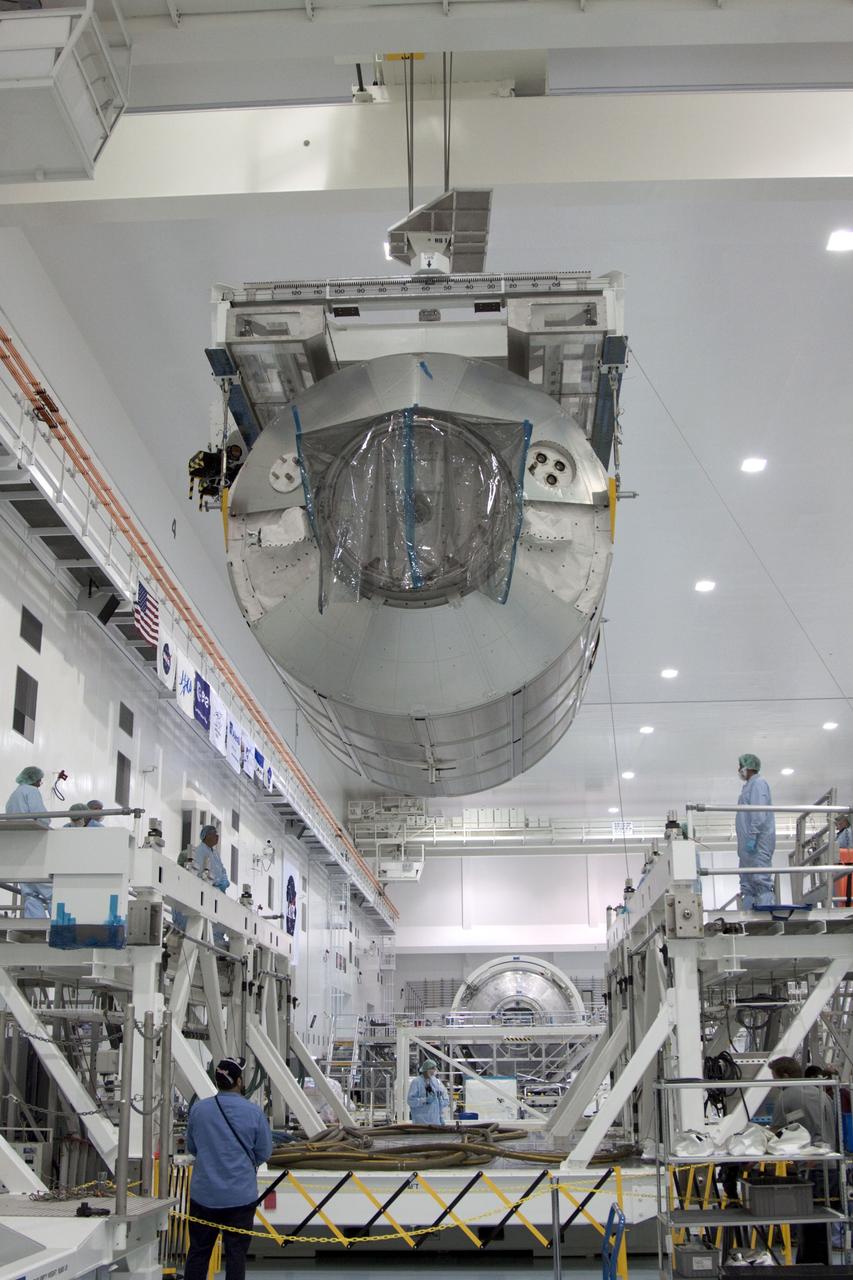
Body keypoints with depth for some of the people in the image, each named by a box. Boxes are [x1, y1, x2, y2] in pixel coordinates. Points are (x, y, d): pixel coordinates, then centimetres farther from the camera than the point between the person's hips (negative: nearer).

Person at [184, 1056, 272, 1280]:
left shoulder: (198, 1109, -6)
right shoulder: (254, 1112, -11)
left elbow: (191, 1147, 8)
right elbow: (264, 1153, -1)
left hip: (204, 1195, 2)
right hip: (241, 1195, -2)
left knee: (198, 1251, 13)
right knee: (236, 1253, 8)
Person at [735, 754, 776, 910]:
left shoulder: (758, 783, -6)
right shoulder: (749, 786, 23)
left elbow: (759, 813, -18)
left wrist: (752, 837, -23)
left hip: (758, 843, -10)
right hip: (748, 844, 10)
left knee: (761, 879, -15)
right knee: (747, 883, 8)